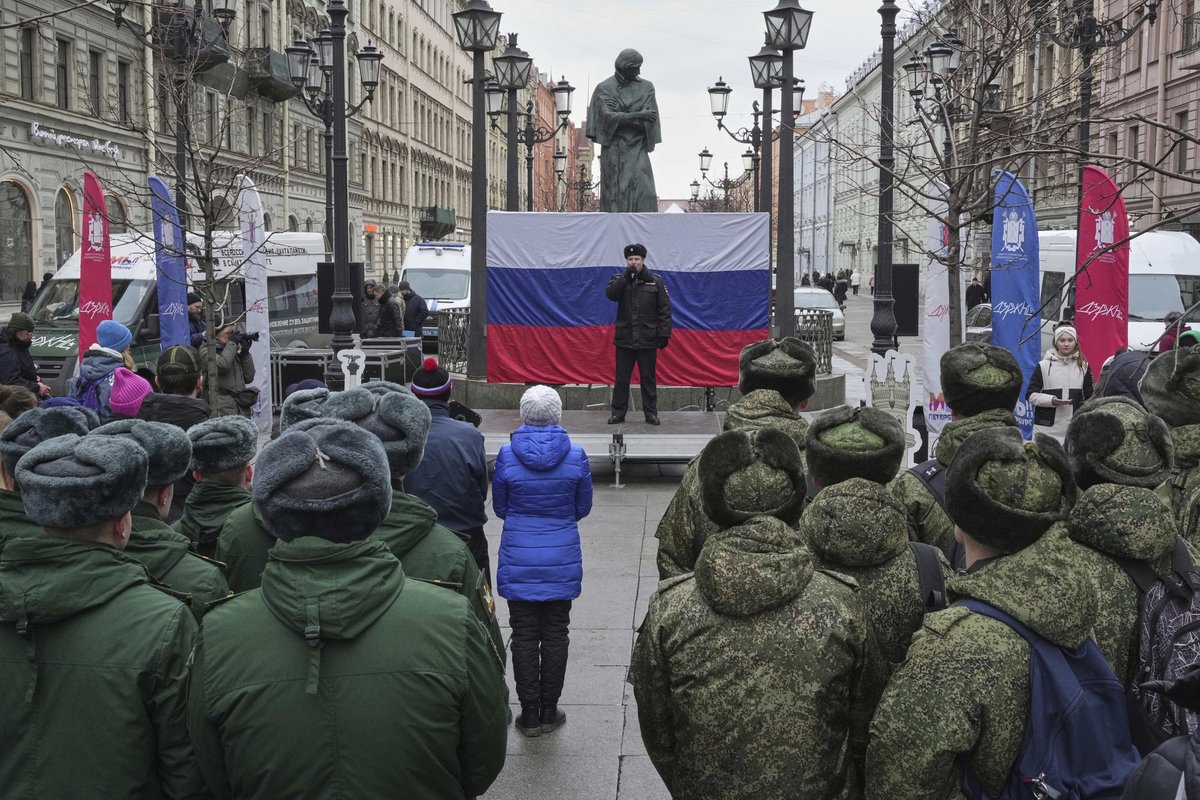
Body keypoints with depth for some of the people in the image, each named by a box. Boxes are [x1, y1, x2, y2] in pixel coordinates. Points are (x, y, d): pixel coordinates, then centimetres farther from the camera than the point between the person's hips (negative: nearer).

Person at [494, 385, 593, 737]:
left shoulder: (507, 454, -10)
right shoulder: (575, 455, -8)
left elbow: (500, 507, 2)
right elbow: (583, 507, 4)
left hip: (519, 561, -1)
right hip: (562, 561, 1)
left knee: (524, 636, 7)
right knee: (555, 635, 11)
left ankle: (530, 714, 13)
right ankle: (549, 710, 19)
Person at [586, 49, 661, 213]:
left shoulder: (646, 87, 7)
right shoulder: (604, 88, 2)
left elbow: (650, 117, -4)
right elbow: (609, 117, -11)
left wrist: (622, 118, -10)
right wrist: (637, 116, -19)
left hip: (637, 148, 2)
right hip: (614, 148, -2)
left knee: (644, 192, -10)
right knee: (615, 193, -5)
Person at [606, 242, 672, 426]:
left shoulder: (655, 281, 3)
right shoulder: (619, 280, 7)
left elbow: (664, 310, 1)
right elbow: (610, 294, -15)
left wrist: (664, 334, -5)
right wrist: (626, 276, -19)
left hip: (647, 341, -1)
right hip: (624, 339, 1)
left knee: (648, 378, 5)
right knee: (621, 378, 6)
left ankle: (651, 413, 13)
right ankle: (618, 412, 14)